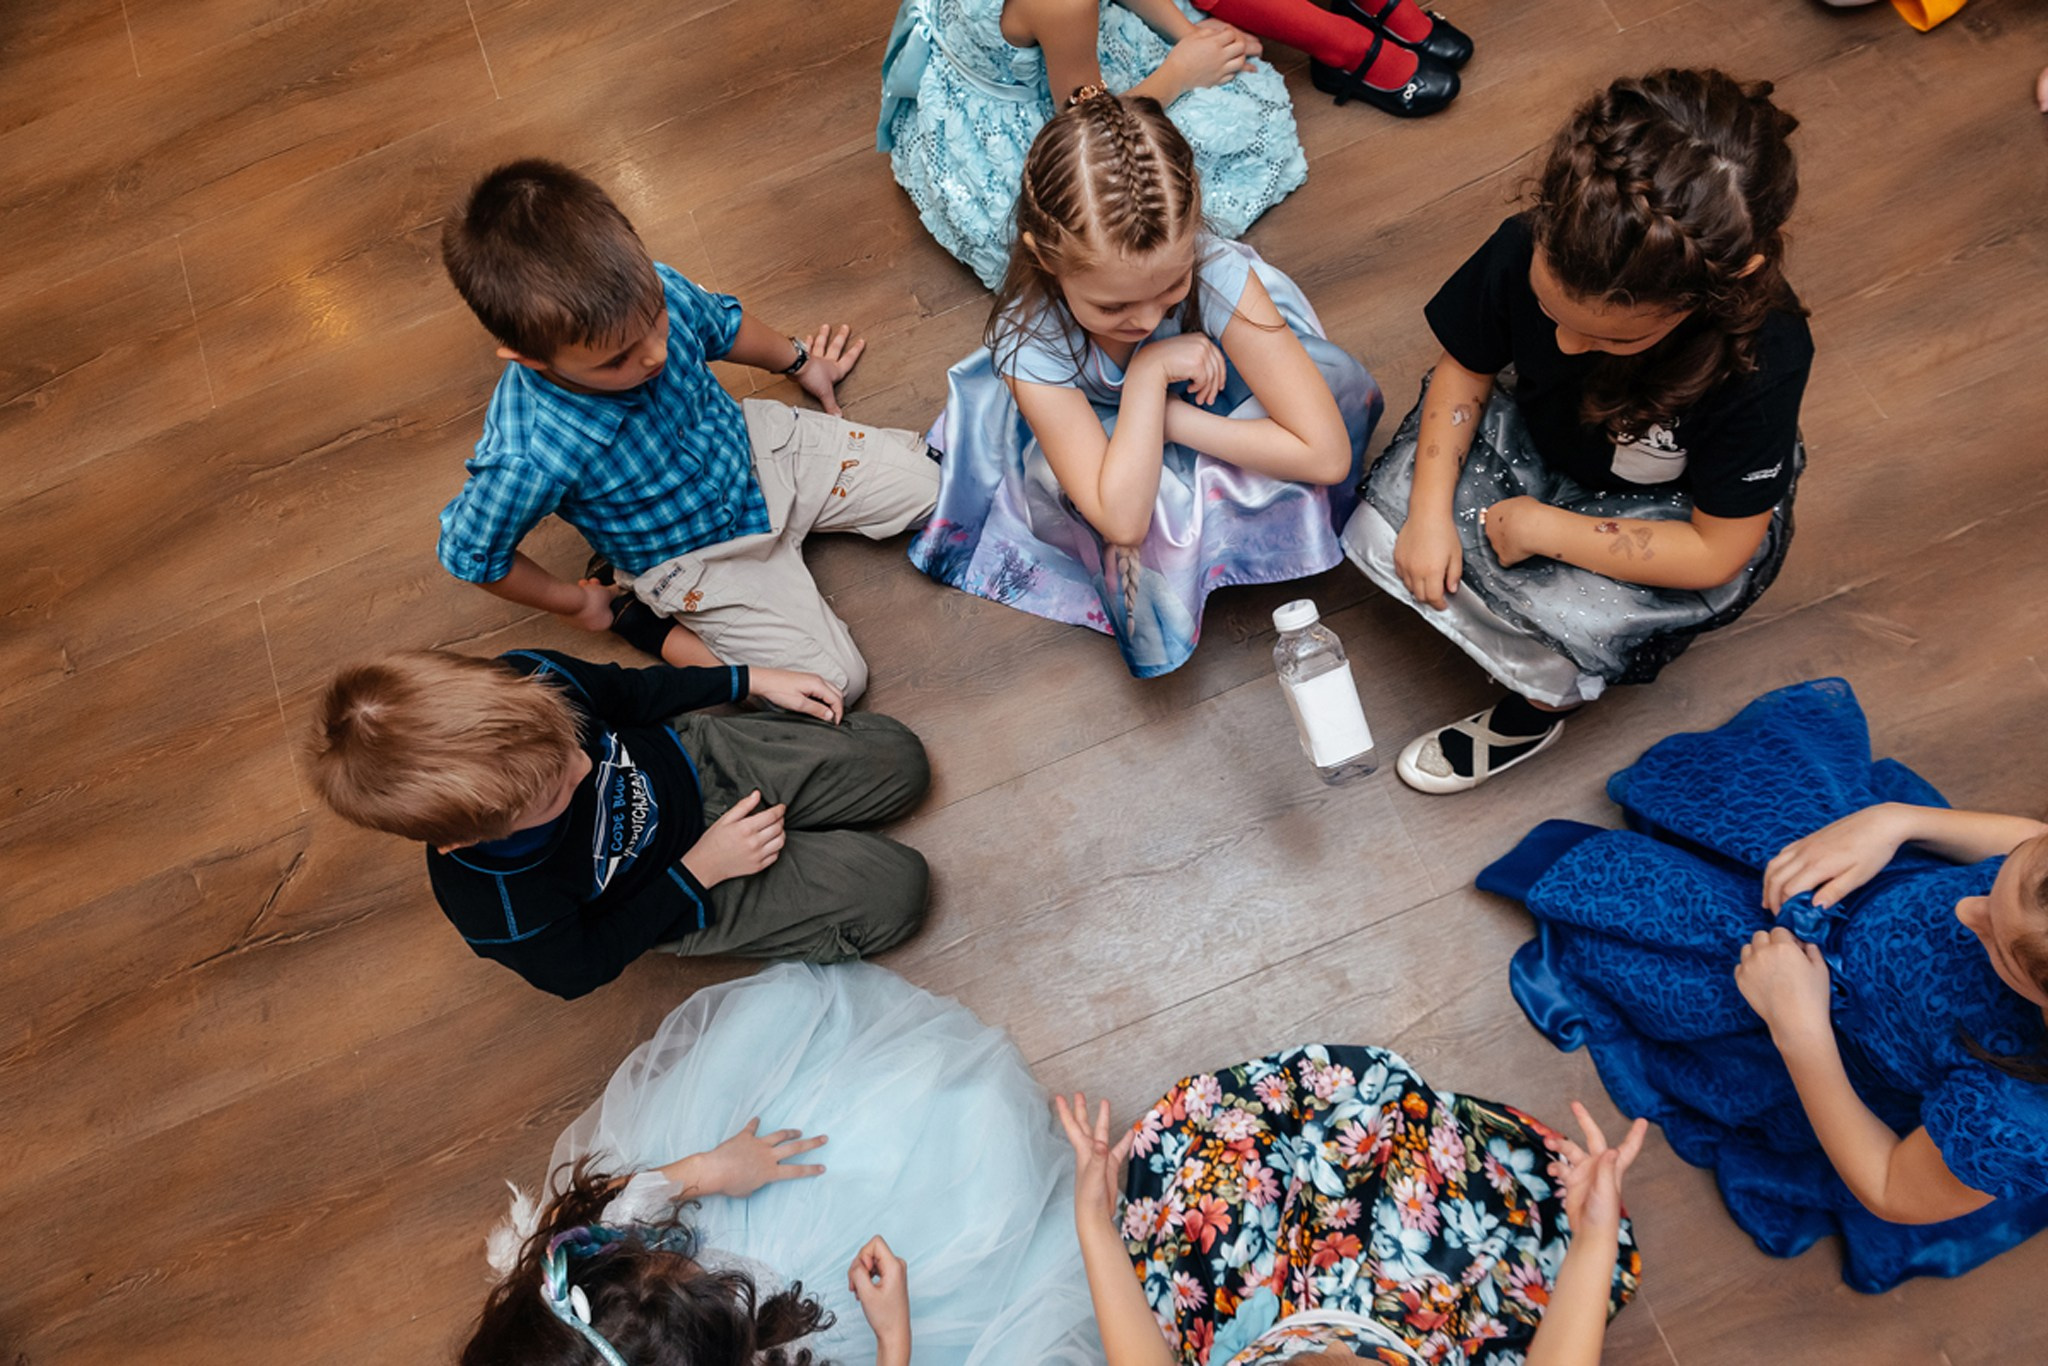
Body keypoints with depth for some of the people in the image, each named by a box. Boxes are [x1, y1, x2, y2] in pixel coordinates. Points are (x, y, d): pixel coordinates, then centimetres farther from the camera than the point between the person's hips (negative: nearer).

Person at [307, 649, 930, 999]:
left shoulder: (523, 683, -29)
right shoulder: (496, 908, -39)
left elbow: (624, 690, -4)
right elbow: (579, 970, -16)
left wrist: (754, 680, -5)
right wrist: (701, 869, -20)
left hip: (694, 758, 4)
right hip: (682, 890, -4)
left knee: (900, 761, 4)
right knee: (895, 893, -11)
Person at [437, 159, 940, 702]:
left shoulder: (652, 292, -24)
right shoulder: (531, 457, -37)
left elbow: (722, 323, 1)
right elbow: (470, 552, -18)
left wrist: (799, 361, 20)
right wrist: (576, 605, -3)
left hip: (753, 444, 5)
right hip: (697, 557, -5)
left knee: (930, 482, 4)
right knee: (833, 680, -11)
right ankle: (647, 620, 4)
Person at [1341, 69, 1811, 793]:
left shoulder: (1762, 361, -37)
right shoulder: (1527, 251, -30)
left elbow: (1715, 553, -27)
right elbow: (1465, 367, -10)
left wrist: (1545, 527, -28)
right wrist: (1430, 510, -20)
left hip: (1674, 511, -3)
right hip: (1537, 437, 4)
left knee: (1571, 616, -31)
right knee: (1386, 533, -17)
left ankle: (1538, 705, 5)